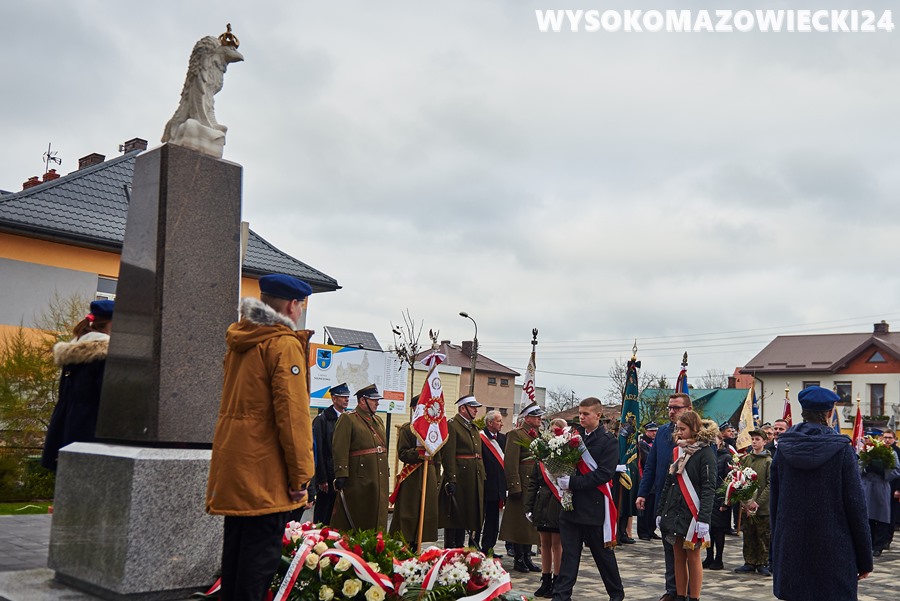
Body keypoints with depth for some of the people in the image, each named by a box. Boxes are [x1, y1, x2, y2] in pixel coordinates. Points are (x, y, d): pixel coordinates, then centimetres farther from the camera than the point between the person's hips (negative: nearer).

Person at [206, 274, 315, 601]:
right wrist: (301, 475, -14)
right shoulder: (285, 344, -13)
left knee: (236, 545, 17)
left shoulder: (239, 341, 14)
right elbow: (292, 414, -19)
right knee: (262, 552, -4)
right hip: (264, 468, -9)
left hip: (232, 461, 9)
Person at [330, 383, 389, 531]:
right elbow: (340, 448, -14)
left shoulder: (378, 420, 18)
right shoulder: (348, 419, -6)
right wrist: (341, 474, -20)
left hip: (379, 479, 7)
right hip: (358, 480, -7)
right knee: (352, 518, 0)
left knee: (377, 517, 11)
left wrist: (386, 472, 20)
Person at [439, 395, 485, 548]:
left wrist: (482, 477, 14)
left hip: (474, 478, 8)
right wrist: (450, 480, -21)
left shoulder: (474, 427, 19)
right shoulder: (451, 425, -9)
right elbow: (448, 455, -16)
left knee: (464, 516, 13)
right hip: (459, 477, -8)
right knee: (453, 516, -3)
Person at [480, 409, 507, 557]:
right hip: (484, 484, -7)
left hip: (498, 486, 7)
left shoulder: (503, 438, 11)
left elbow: (505, 459, 11)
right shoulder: (480, 438, -11)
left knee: (493, 518, 12)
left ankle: (488, 548, 20)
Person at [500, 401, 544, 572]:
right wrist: (515, 486, -19)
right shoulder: (516, 435, -7)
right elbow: (511, 462, -13)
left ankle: (527, 557, 21)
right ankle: (518, 559, 8)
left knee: (532, 520, 12)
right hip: (523, 483, -7)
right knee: (520, 520, -1)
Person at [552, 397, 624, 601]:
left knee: (603, 553, 11)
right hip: (571, 505, 4)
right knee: (569, 553, 6)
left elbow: (605, 473, -16)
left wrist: (573, 482, -21)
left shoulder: (608, 441, -7)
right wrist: (561, 476, -11)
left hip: (594, 507, -4)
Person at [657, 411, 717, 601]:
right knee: (678, 557, 9)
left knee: (693, 558, 1)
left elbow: (709, 488, -14)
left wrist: (704, 518, -21)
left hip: (692, 513, -6)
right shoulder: (678, 450, 12)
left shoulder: (705, 452, -8)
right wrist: (660, 511, 12)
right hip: (674, 511, 6)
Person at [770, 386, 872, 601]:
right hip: (834, 550, -3)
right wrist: (864, 559, 1)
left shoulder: (783, 449, 2)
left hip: (790, 550, 3)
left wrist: (776, 549, 15)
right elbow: (856, 504, -7)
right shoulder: (841, 449, -8)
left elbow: (774, 501, 6)